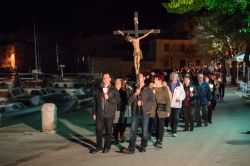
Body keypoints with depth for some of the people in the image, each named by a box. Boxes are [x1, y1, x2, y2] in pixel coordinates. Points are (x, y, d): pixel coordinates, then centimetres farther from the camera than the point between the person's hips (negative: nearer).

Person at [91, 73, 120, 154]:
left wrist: (108, 98, -18)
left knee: (108, 131, 6)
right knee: (98, 130, 3)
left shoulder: (114, 90, 0)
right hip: (99, 114, 2)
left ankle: (107, 147, 19)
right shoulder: (98, 90, 9)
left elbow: (118, 101, -9)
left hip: (109, 114, -2)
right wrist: (94, 113, 10)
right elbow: (95, 102, 12)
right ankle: (99, 147, 15)